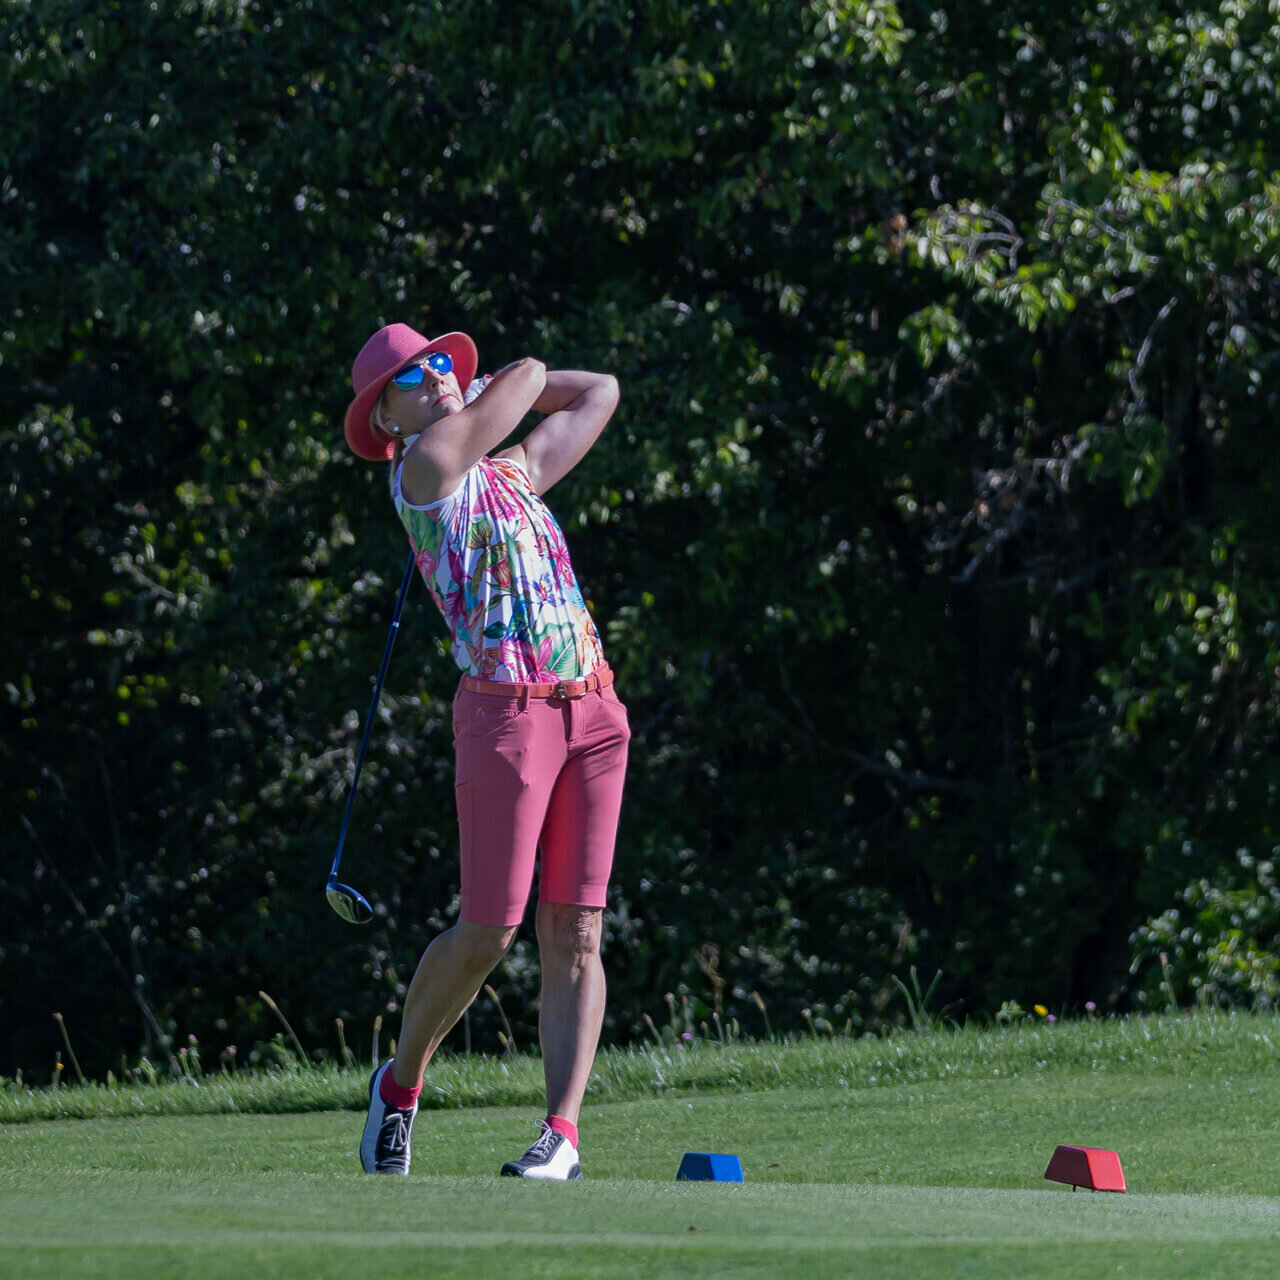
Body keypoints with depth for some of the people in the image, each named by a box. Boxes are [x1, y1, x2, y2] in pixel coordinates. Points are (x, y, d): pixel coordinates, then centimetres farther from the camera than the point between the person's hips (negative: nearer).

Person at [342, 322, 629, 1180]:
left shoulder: (515, 472, 21)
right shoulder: (425, 467, 0)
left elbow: (599, 392, 32)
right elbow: (530, 377, 3)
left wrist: (484, 390, 29)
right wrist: (505, 389, 25)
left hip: (593, 712, 6)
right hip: (505, 714, -6)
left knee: (575, 934, -3)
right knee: (487, 934, -5)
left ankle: (563, 1134, -5)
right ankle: (400, 1084, 19)